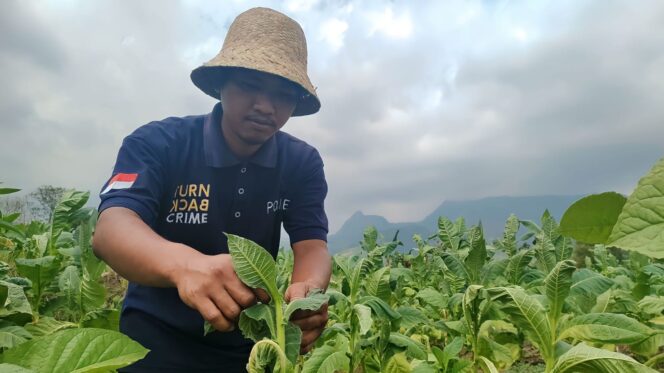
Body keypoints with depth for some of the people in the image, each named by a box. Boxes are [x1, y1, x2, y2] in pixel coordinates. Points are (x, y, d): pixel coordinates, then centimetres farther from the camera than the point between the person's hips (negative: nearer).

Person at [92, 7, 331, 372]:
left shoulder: (303, 163, -6)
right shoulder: (157, 143, -14)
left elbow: (312, 246, -15)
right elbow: (111, 228, -28)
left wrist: (309, 290, -39)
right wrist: (183, 263, -50)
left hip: (251, 342, 3)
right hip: (157, 333, -2)